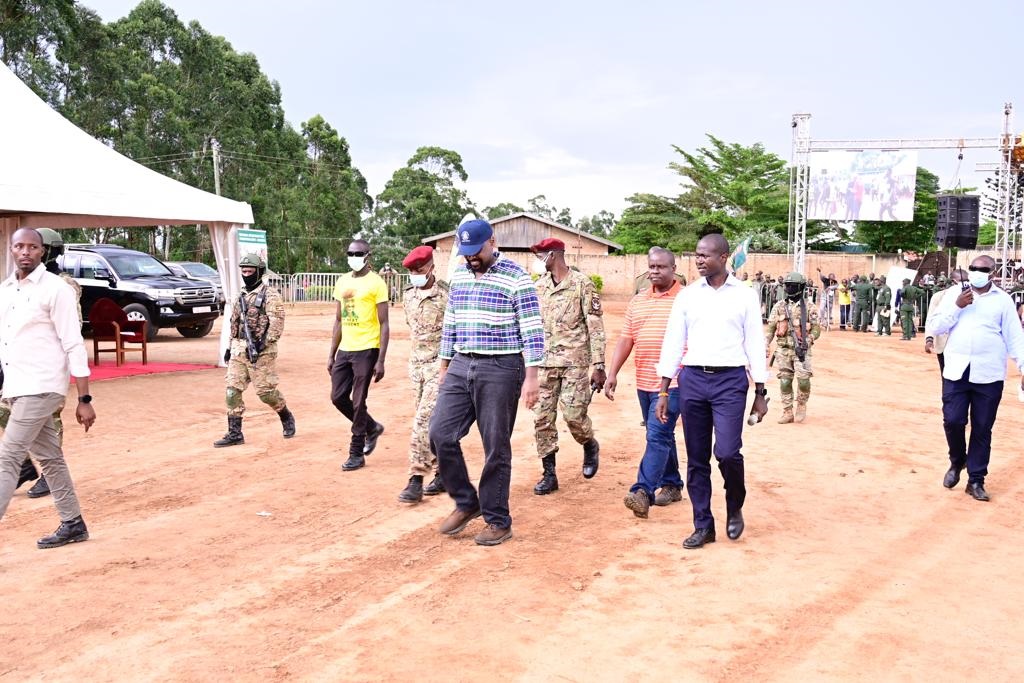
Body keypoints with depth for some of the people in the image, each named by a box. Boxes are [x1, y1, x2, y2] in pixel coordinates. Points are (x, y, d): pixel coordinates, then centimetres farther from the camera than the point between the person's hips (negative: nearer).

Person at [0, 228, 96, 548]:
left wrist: (84, 400, -14)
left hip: (40, 388, -7)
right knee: (49, 457, 14)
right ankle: (73, 524, 24)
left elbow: (74, 346, -12)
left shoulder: (56, 289, -10)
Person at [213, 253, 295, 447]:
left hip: (261, 351, -7)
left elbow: (277, 322, -15)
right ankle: (235, 433, 5)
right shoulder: (242, 296, 17)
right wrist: (230, 347, 19)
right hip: (239, 350, 7)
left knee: (266, 391, -3)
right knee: (232, 390, 0)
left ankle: (287, 418, 23)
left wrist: (264, 342, -24)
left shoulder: (269, 294, -7)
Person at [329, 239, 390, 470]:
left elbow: (384, 324, -9)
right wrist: (331, 355, 14)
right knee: (338, 397, 9)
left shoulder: (376, 283, -8)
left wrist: (381, 361, -14)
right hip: (344, 350, 7)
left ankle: (356, 454, 10)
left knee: (358, 402, -2)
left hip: (366, 350, -7)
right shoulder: (342, 282, 12)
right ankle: (372, 428, 31)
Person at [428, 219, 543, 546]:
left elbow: (532, 329, -11)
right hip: (461, 366, 6)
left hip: (500, 369, -6)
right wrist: (444, 367, 18)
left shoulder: (516, 277, -9)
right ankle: (466, 503, 17)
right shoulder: (459, 274, 10)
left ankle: (498, 521, 14)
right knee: (440, 434, -2)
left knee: (496, 447, 0)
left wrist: (531, 376, -15)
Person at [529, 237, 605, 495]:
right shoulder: (539, 286, 10)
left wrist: (598, 365, -13)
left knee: (573, 413, -9)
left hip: (575, 360, -5)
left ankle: (590, 446, 25)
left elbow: (596, 326, -8)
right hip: (545, 361, 5)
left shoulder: (582, 283, -6)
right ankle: (549, 474, 12)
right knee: (542, 418, 2)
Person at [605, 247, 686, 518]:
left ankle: (643, 492, -18)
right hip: (644, 381, 6)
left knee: (658, 435, -12)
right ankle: (672, 485, 27)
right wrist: (612, 373, 4)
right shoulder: (637, 302, 12)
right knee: (661, 435, 15)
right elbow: (626, 340, 12)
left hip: (673, 381, -6)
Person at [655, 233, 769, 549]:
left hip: (730, 381, -2)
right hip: (692, 380, 3)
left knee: (727, 452, -14)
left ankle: (735, 506, 15)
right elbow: (673, 343, 7)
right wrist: (663, 392, 3)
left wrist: (760, 393, 3)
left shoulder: (743, 296, 2)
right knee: (696, 458, 6)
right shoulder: (687, 295, 6)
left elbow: (755, 345, 4)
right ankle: (703, 525, 18)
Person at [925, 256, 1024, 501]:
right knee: (953, 421, -3)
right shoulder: (954, 294, 7)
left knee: (982, 428, 4)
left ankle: (976, 480, 15)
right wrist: (956, 306, -10)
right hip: (956, 371, 1)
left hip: (989, 375, -1)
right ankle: (957, 461, 26)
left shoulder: (1002, 299, 5)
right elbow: (933, 328, 2)